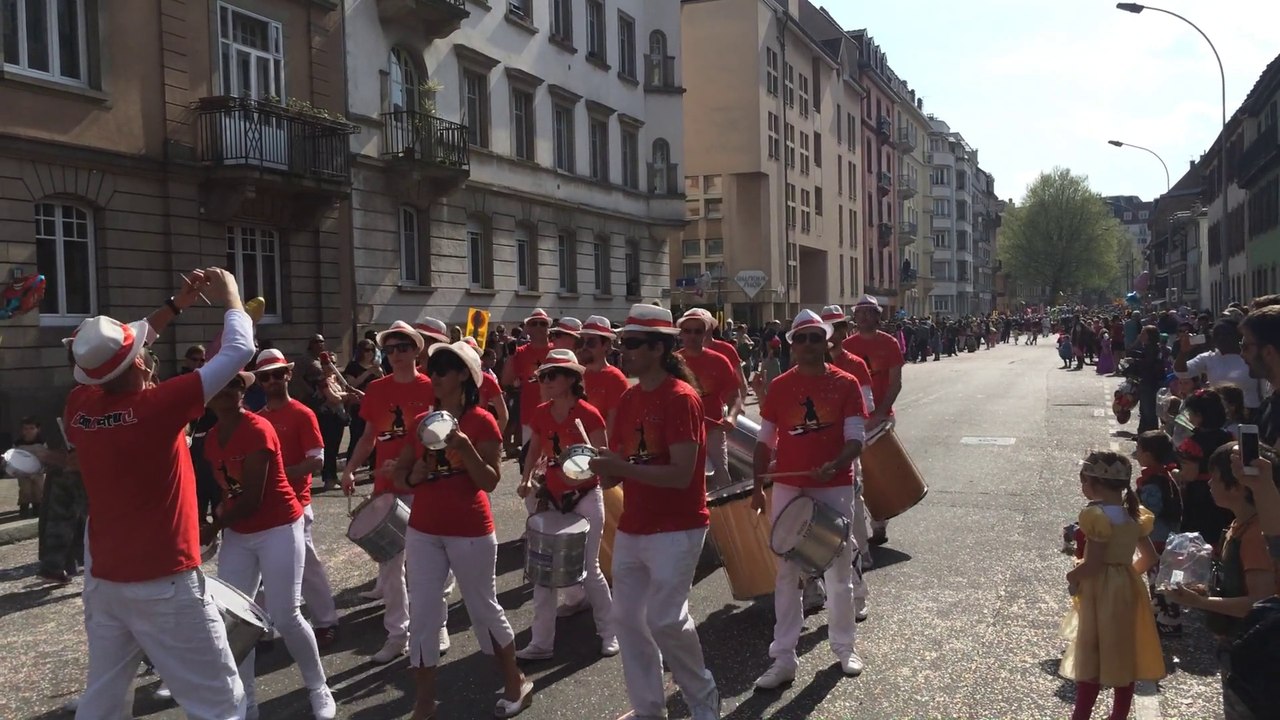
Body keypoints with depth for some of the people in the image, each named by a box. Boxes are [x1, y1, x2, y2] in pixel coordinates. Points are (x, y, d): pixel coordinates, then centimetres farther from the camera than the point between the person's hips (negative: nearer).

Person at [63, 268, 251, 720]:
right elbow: (239, 350, -12)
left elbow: (109, 355, 18)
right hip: (165, 584, -7)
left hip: (103, 581, 7)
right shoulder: (156, 405, -18)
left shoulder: (78, 406, -2)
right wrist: (231, 299, 6)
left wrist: (177, 305, 19)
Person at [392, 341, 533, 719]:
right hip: (423, 532, 5)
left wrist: (466, 449, -26)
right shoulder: (419, 423, 6)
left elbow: (490, 482, -12)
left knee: (484, 609, 9)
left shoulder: (482, 422, -9)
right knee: (421, 615, 4)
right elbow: (398, 475, 11)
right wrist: (414, 477, -11)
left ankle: (516, 683, 29)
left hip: (470, 533, -4)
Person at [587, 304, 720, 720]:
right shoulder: (628, 399, 9)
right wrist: (602, 467, -10)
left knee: (665, 619, -7)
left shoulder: (681, 398, -15)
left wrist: (622, 467, -26)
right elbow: (619, 470, 12)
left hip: (675, 529, -8)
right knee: (627, 617, 10)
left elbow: (681, 474, -22)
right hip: (632, 528, 8)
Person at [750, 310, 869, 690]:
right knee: (787, 574, 5)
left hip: (834, 488, -1)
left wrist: (834, 464, -27)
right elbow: (765, 440, 6)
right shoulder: (780, 386, 2)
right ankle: (783, 658, 13)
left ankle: (845, 648, 30)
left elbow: (856, 438, -8)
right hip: (788, 488, 2)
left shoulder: (845, 383, -3)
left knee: (839, 572, 11)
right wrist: (758, 486, 1)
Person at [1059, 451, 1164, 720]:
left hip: (1100, 591, -7)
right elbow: (1149, 557, 11)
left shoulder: (1096, 515, -20)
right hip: (1127, 589, 7)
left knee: (1091, 659, 1)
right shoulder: (1134, 515, 5)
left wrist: (1072, 576, -6)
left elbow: (1093, 563, -22)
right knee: (1124, 657, 15)